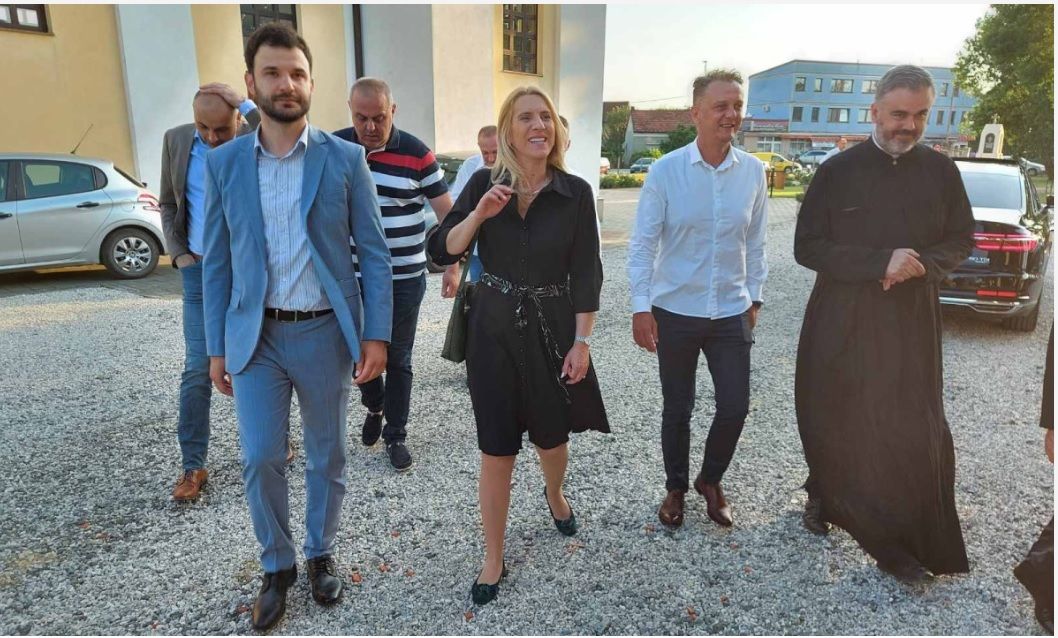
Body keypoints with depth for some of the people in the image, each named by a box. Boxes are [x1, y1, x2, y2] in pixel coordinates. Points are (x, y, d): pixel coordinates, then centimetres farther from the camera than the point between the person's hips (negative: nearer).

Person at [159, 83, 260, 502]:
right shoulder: (176, 141, 3)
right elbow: (168, 204, 11)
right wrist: (179, 255, 3)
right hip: (201, 269, 2)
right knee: (198, 368, 2)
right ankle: (192, 465, 11)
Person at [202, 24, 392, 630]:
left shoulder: (346, 158, -4)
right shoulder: (223, 162, 3)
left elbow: (374, 253, -3)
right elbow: (217, 261, 6)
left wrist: (376, 335, -9)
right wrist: (216, 346, 5)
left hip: (326, 332, -1)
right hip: (255, 336, 1)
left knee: (327, 456, 12)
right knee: (261, 458, 3)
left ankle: (321, 553, 36)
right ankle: (277, 566, 28)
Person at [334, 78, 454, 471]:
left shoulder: (417, 154, -8)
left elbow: (447, 212, -2)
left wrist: (452, 265, -9)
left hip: (405, 278, -2)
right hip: (351, 275, 2)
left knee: (398, 359, 7)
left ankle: (396, 434, 24)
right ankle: (374, 406, 44)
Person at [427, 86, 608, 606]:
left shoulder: (575, 192, -6)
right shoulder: (485, 184, -4)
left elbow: (586, 274, -4)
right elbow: (442, 253, -5)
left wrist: (581, 342, -8)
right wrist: (478, 215, -21)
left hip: (553, 327, 0)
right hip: (494, 328, 0)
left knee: (551, 438, 18)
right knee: (497, 452, 5)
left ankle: (554, 495, 55)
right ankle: (493, 560, 25)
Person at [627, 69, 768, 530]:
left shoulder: (753, 172, 0)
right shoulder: (666, 171, -9)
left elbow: (755, 242, 9)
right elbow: (642, 243, -8)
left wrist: (754, 298, 11)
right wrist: (641, 307, -12)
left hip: (731, 311, 3)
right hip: (675, 311, -2)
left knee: (735, 407, 4)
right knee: (677, 408, 10)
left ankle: (710, 480, 33)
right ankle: (675, 488, 33)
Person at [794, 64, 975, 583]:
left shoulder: (941, 173, 5)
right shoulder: (838, 171, -3)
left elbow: (960, 242, 11)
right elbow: (807, 247, -7)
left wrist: (922, 265, -12)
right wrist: (881, 263, -19)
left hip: (912, 324, 2)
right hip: (842, 322, -1)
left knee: (915, 431, 1)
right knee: (834, 422, 8)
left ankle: (915, 543, 16)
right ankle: (824, 497, 33)